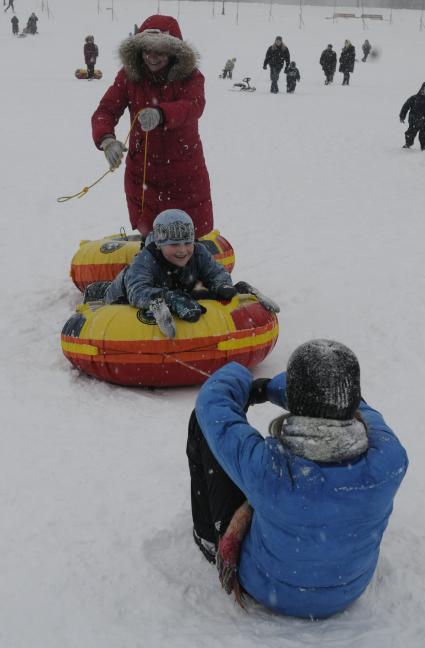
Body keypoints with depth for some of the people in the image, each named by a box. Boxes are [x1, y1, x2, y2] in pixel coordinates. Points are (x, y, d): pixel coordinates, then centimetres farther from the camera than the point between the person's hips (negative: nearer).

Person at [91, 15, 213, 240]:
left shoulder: (190, 77, -12)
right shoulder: (128, 76, -6)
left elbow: (193, 106, -33)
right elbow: (105, 111, -13)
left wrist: (160, 114, -54)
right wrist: (107, 140, -36)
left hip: (185, 175, -1)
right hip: (142, 173, 2)